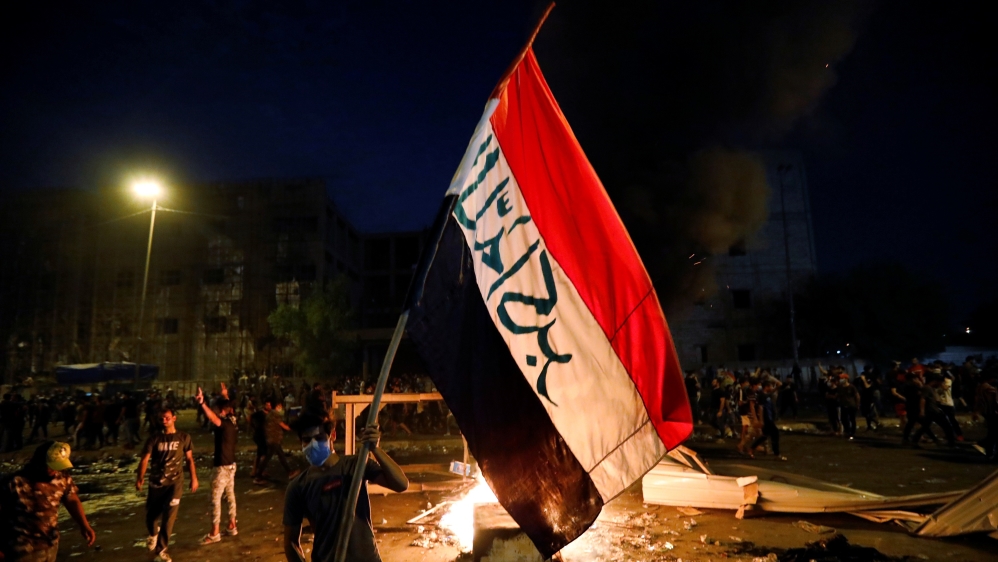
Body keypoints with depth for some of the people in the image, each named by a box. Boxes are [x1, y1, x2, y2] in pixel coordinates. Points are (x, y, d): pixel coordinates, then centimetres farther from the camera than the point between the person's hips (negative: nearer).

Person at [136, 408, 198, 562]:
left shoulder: (184, 438, -1)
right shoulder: (154, 438, -2)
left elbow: (189, 459, 4)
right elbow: (145, 459, -6)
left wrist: (194, 478, 1)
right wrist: (140, 478, -16)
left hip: (175, 482, -1)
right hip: (156, 482, 1)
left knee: (169, 517, -5)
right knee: (151, 514, 13)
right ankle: (153, 534, 47)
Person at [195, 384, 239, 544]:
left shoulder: (225, 424, -23)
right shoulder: (233, 422, 2)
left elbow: (213, 418, -45)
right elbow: (229, 407, 24)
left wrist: (202, 403, -56)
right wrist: (225, 396, 36)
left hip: (222, 467, -9)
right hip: (231, 465, 9)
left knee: (215, 499, 1)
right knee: (230, 495, 16)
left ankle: (214, 533, 9)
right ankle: (232, 526, 26)